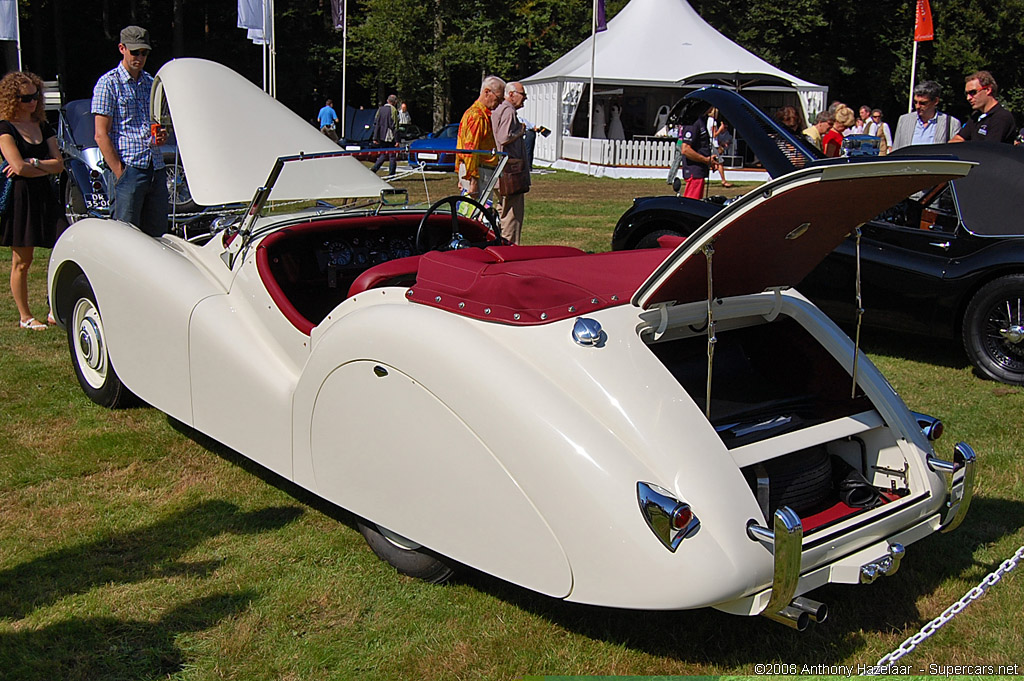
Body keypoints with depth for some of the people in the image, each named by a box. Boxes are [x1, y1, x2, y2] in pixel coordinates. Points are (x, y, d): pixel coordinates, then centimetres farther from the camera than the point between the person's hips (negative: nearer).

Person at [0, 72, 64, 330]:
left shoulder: (44, 127, 15)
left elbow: (59, 165, 5)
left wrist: (32, 163, -8)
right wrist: (45, 168, -1)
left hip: (44, 197, 5)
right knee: (22, 261, 0)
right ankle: (25, 316, 9)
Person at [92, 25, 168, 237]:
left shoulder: (152, 83, 18)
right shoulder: (109, 83, 0)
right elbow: (101, 135, -5)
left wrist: (162, 135, 4)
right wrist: (120, 173, -13)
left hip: (156, 169, 6)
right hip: (129, 168, -6)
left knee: (157, 233, 5)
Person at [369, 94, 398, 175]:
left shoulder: (380, 109, 8)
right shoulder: (393, 110, -9)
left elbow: (375, 124, 7)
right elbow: (395, 126, -13)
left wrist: (375, 138, 9)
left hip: (381, 136, 6)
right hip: (390, 137, -6)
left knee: (383, 154, 17)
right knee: (392, 156, 2)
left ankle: (374, 168, 3)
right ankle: (391, 174, 2)